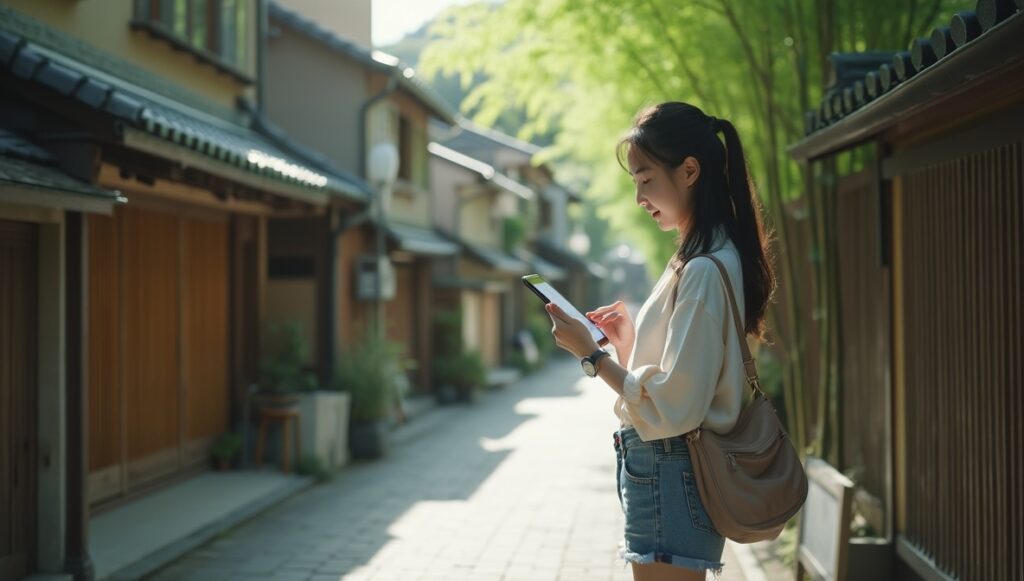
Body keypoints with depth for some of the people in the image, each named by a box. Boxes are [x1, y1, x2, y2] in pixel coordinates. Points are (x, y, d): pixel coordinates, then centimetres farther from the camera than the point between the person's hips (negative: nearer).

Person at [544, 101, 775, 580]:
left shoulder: (703, 271, -18)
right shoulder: (698, 260, 12)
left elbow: (673, 406, -22)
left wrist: (590, 353, -15)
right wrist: (629, 343, 5)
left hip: (670, 475, -10)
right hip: (671, 470, 10)